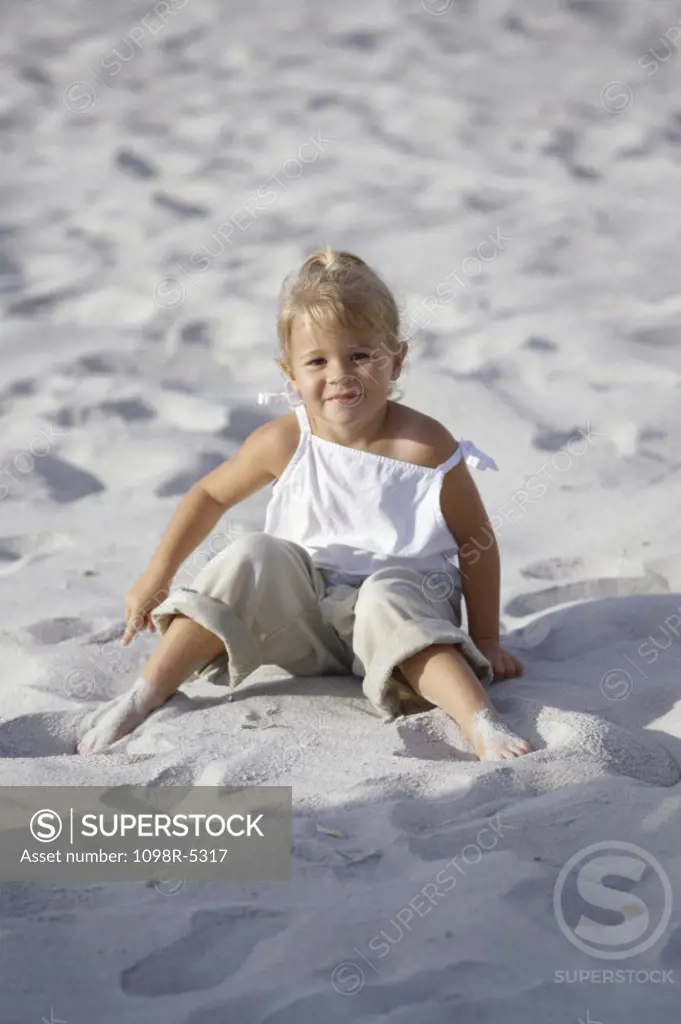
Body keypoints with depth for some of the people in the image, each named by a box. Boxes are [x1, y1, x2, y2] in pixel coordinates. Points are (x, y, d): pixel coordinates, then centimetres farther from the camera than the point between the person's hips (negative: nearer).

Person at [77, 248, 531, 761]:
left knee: (387, 599, -34)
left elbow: (477, 540, -6)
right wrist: (158, 576, 4)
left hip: (403, 599, -3)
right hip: (306, 614, 3)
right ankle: (144, 694, -19)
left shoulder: (426, 447, -15)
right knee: (254, 558, -22)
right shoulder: (284, 443, -8)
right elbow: (211, 495, 8)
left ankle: (484, 725, -50)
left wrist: (485, 642, -5)